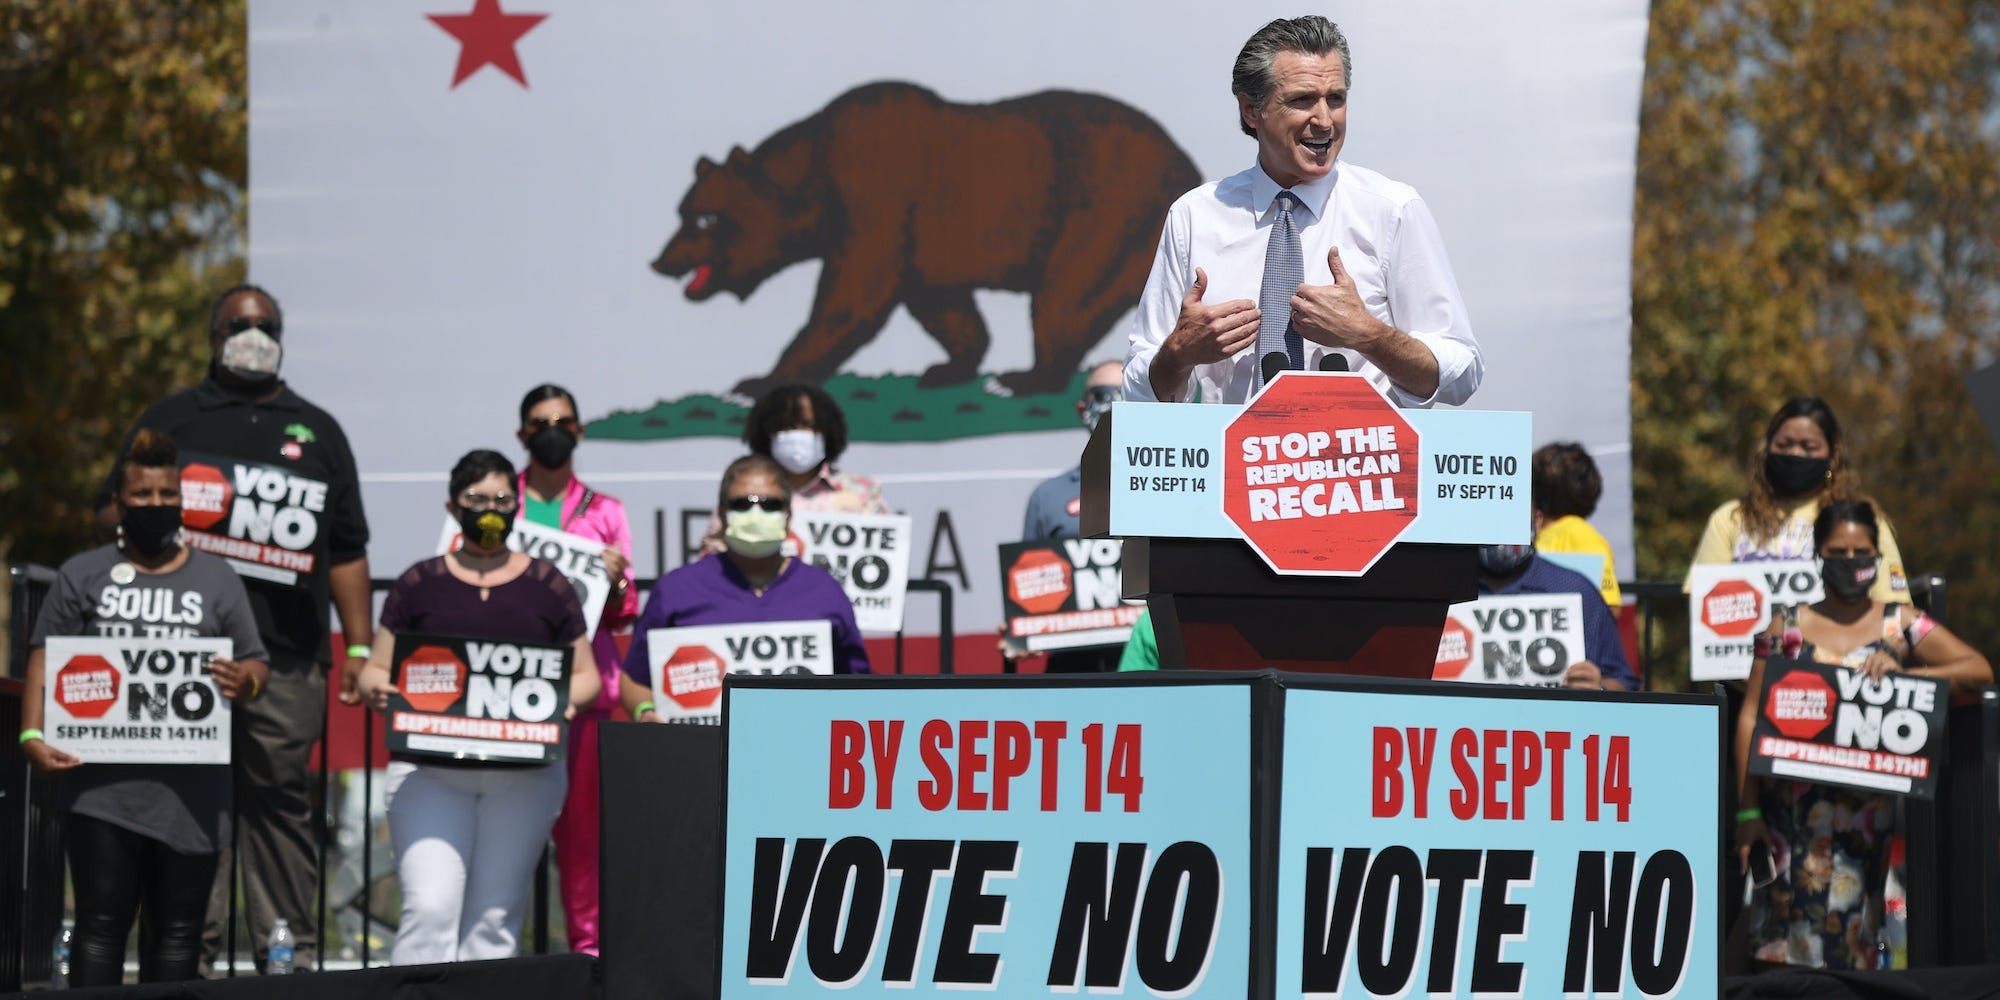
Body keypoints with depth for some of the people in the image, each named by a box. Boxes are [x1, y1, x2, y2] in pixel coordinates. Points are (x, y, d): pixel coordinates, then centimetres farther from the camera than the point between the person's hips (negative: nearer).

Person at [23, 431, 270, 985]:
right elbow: (45, 662, 5)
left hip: (190, 788, 1)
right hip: (102, 782, -1)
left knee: (177, 928, 5)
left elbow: (256, 667, 10)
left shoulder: (216, 580, 11)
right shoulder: (82, 576, 9)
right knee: (101, 923, -3)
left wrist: (246, 682, -14)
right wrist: (33, 735, -10)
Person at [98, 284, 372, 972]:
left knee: (280, 797, 0)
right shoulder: (170, 420, 14)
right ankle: (189, 950, -2)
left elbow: (347, 550, 18)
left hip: (287, 657, 1)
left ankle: (289, 949, 2)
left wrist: (359, 646, 10)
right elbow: (109, 516, 12)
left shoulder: (317, 431, 20)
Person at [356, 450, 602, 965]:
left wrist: (566, 700, -7)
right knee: (430, 907, -15)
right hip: (430, 771, -1)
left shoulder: (547, 586, 11)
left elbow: (585, 673, 14)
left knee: (495, 917, -1)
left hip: (525, 773, 1)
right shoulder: (420, 584, 10)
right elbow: (376, 668, 11)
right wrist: (375, 689, -12)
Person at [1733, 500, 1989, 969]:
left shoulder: (1900, 624, 7)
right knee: (1789, 933, -7)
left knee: (1851, 929, -5)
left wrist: (1903, 674, -14)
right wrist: (1747, 809, -3)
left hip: (1868, 808, 0)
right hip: (1794, 805, 0)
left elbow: (1979, 671, 1)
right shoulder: (1788, 627, 7)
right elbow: (1751, 717, 4)